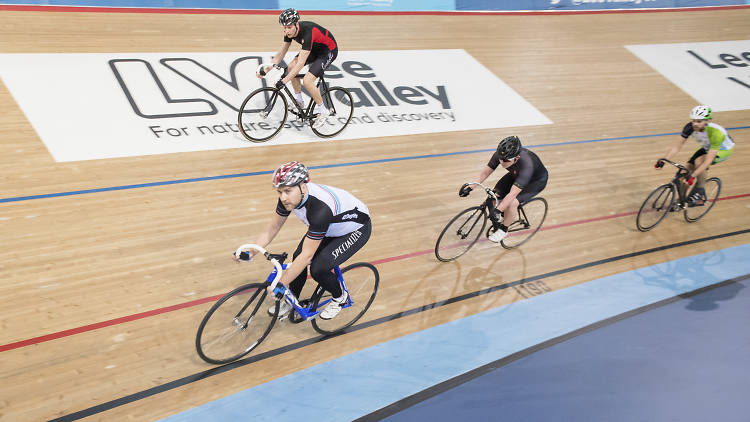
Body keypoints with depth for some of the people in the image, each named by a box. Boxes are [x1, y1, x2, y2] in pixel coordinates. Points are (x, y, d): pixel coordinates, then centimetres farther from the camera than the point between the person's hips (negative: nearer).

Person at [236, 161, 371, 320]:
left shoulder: (320, 209, -42)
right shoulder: (288, 197, -20)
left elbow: (307, 255, -36)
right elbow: (273, 227, -5)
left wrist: (280, 284, -31)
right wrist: (250, 252, -15)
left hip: (356, 230, -7)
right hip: (330, 227, 7)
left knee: (318, 268, -20)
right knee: (297, 257, -6)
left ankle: (339, 298, 11)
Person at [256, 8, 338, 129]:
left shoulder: (307, 33, -37)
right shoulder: (289, 32, -13)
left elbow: (301, 64, -39)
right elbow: (281, 54, -3)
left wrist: (283, 81, -41)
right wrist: (266, 69, -15)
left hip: (329, 51, -8)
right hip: (314, 48, 8)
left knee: (307, 81, -21)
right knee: (291, 67, -4)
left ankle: (322, 111, -2)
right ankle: (299, 101, 13)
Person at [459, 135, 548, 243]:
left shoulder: (526, 165, -43)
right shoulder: (500, 155, -29)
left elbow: (512, 194, -43)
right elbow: (485, 172, -15)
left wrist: (497, 211, -45)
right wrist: (470, 187, -23)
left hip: (537, 180, -6)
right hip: (516, 175, 6)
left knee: (512, 203, -25)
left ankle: (503, 230, 3)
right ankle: (513, 216, 20)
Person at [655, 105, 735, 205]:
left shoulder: (715, 132, -39)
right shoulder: (690, 127, -26)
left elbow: (709, 159, -41)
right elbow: (678, 145, -21)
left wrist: (693, 175, -48)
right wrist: (664, 160, -35)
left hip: (724, 149, -6)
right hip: (707, 147, 6)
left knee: (699, 161, -30)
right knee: (688, 168, -7)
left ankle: (700, 191, -10)